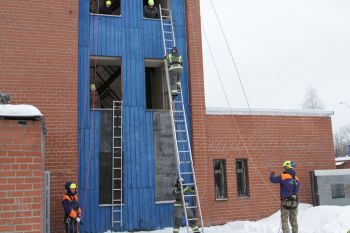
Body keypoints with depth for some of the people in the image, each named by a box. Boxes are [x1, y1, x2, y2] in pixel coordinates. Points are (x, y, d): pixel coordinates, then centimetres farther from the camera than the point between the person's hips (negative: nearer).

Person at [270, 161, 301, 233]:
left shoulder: (283, 177, -12)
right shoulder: (297, 179, 7)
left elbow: (272, 179, -3)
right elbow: (297, 191, 15)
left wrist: (272, 174, 17)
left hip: (285, 202, -5)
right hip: (295, 202, 5)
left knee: (284, 221, 2)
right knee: (294, 221, 17)